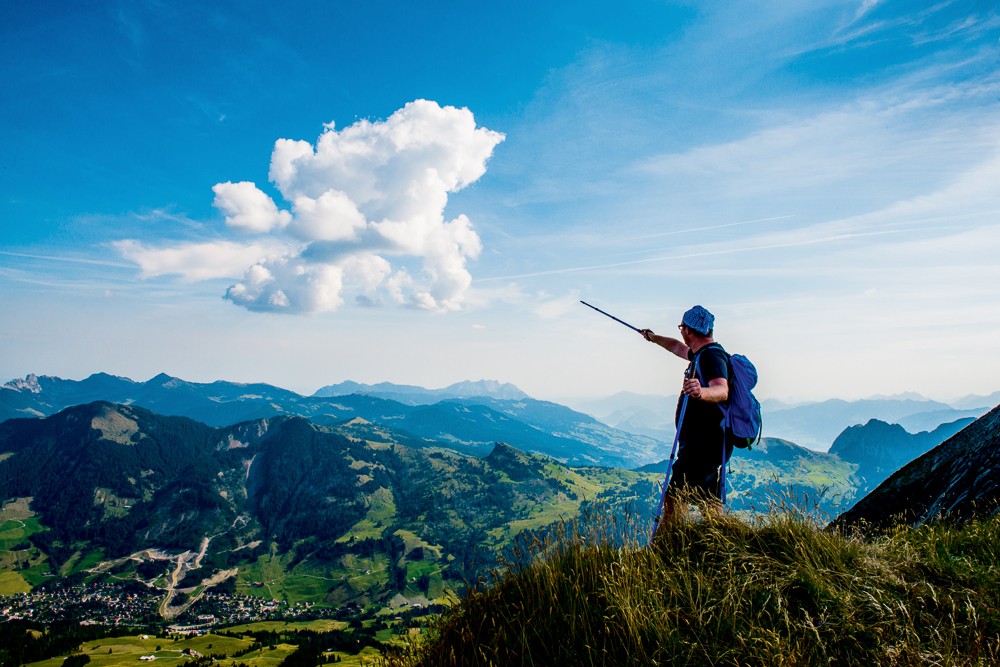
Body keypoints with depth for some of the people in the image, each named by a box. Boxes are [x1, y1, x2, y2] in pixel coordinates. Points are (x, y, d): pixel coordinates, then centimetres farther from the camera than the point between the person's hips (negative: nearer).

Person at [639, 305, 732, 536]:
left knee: (673, 500, -12)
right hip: (710, 444, 11)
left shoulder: (712, 355, -17)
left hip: (703, 445, -11)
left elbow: (722, 391, -35)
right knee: (710, 507, 14)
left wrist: (702, 392, -56)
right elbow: (678, 347, 37)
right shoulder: (701, 354, 15)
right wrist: (654, 338, 50)